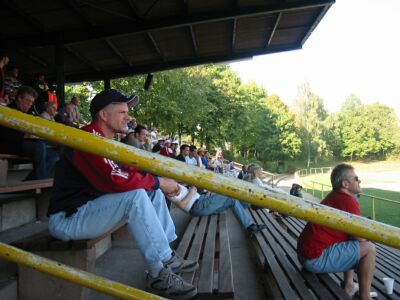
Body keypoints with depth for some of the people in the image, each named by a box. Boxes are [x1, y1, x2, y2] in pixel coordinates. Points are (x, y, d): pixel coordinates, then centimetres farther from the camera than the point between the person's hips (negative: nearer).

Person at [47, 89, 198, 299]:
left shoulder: (106, 141, 12)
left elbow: (131, 172, 8)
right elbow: (115, 179, -31)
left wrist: (161, 182, -9)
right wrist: (158, 182, -19)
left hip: (90, 208, 10)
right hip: (67, 219, -10)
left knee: (153, 192, 5)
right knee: (136, 195, -28)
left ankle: (167, 256, 6)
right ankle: (160, 274, -20)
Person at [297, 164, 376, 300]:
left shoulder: (335, 196, 15)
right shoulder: (348, 201, -15)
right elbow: (361, 237, -12)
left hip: (307, 251, 10)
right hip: (316, 258, -10)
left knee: (353, 243, 23)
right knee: (369, 248, -6)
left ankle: (348, 286, 26)